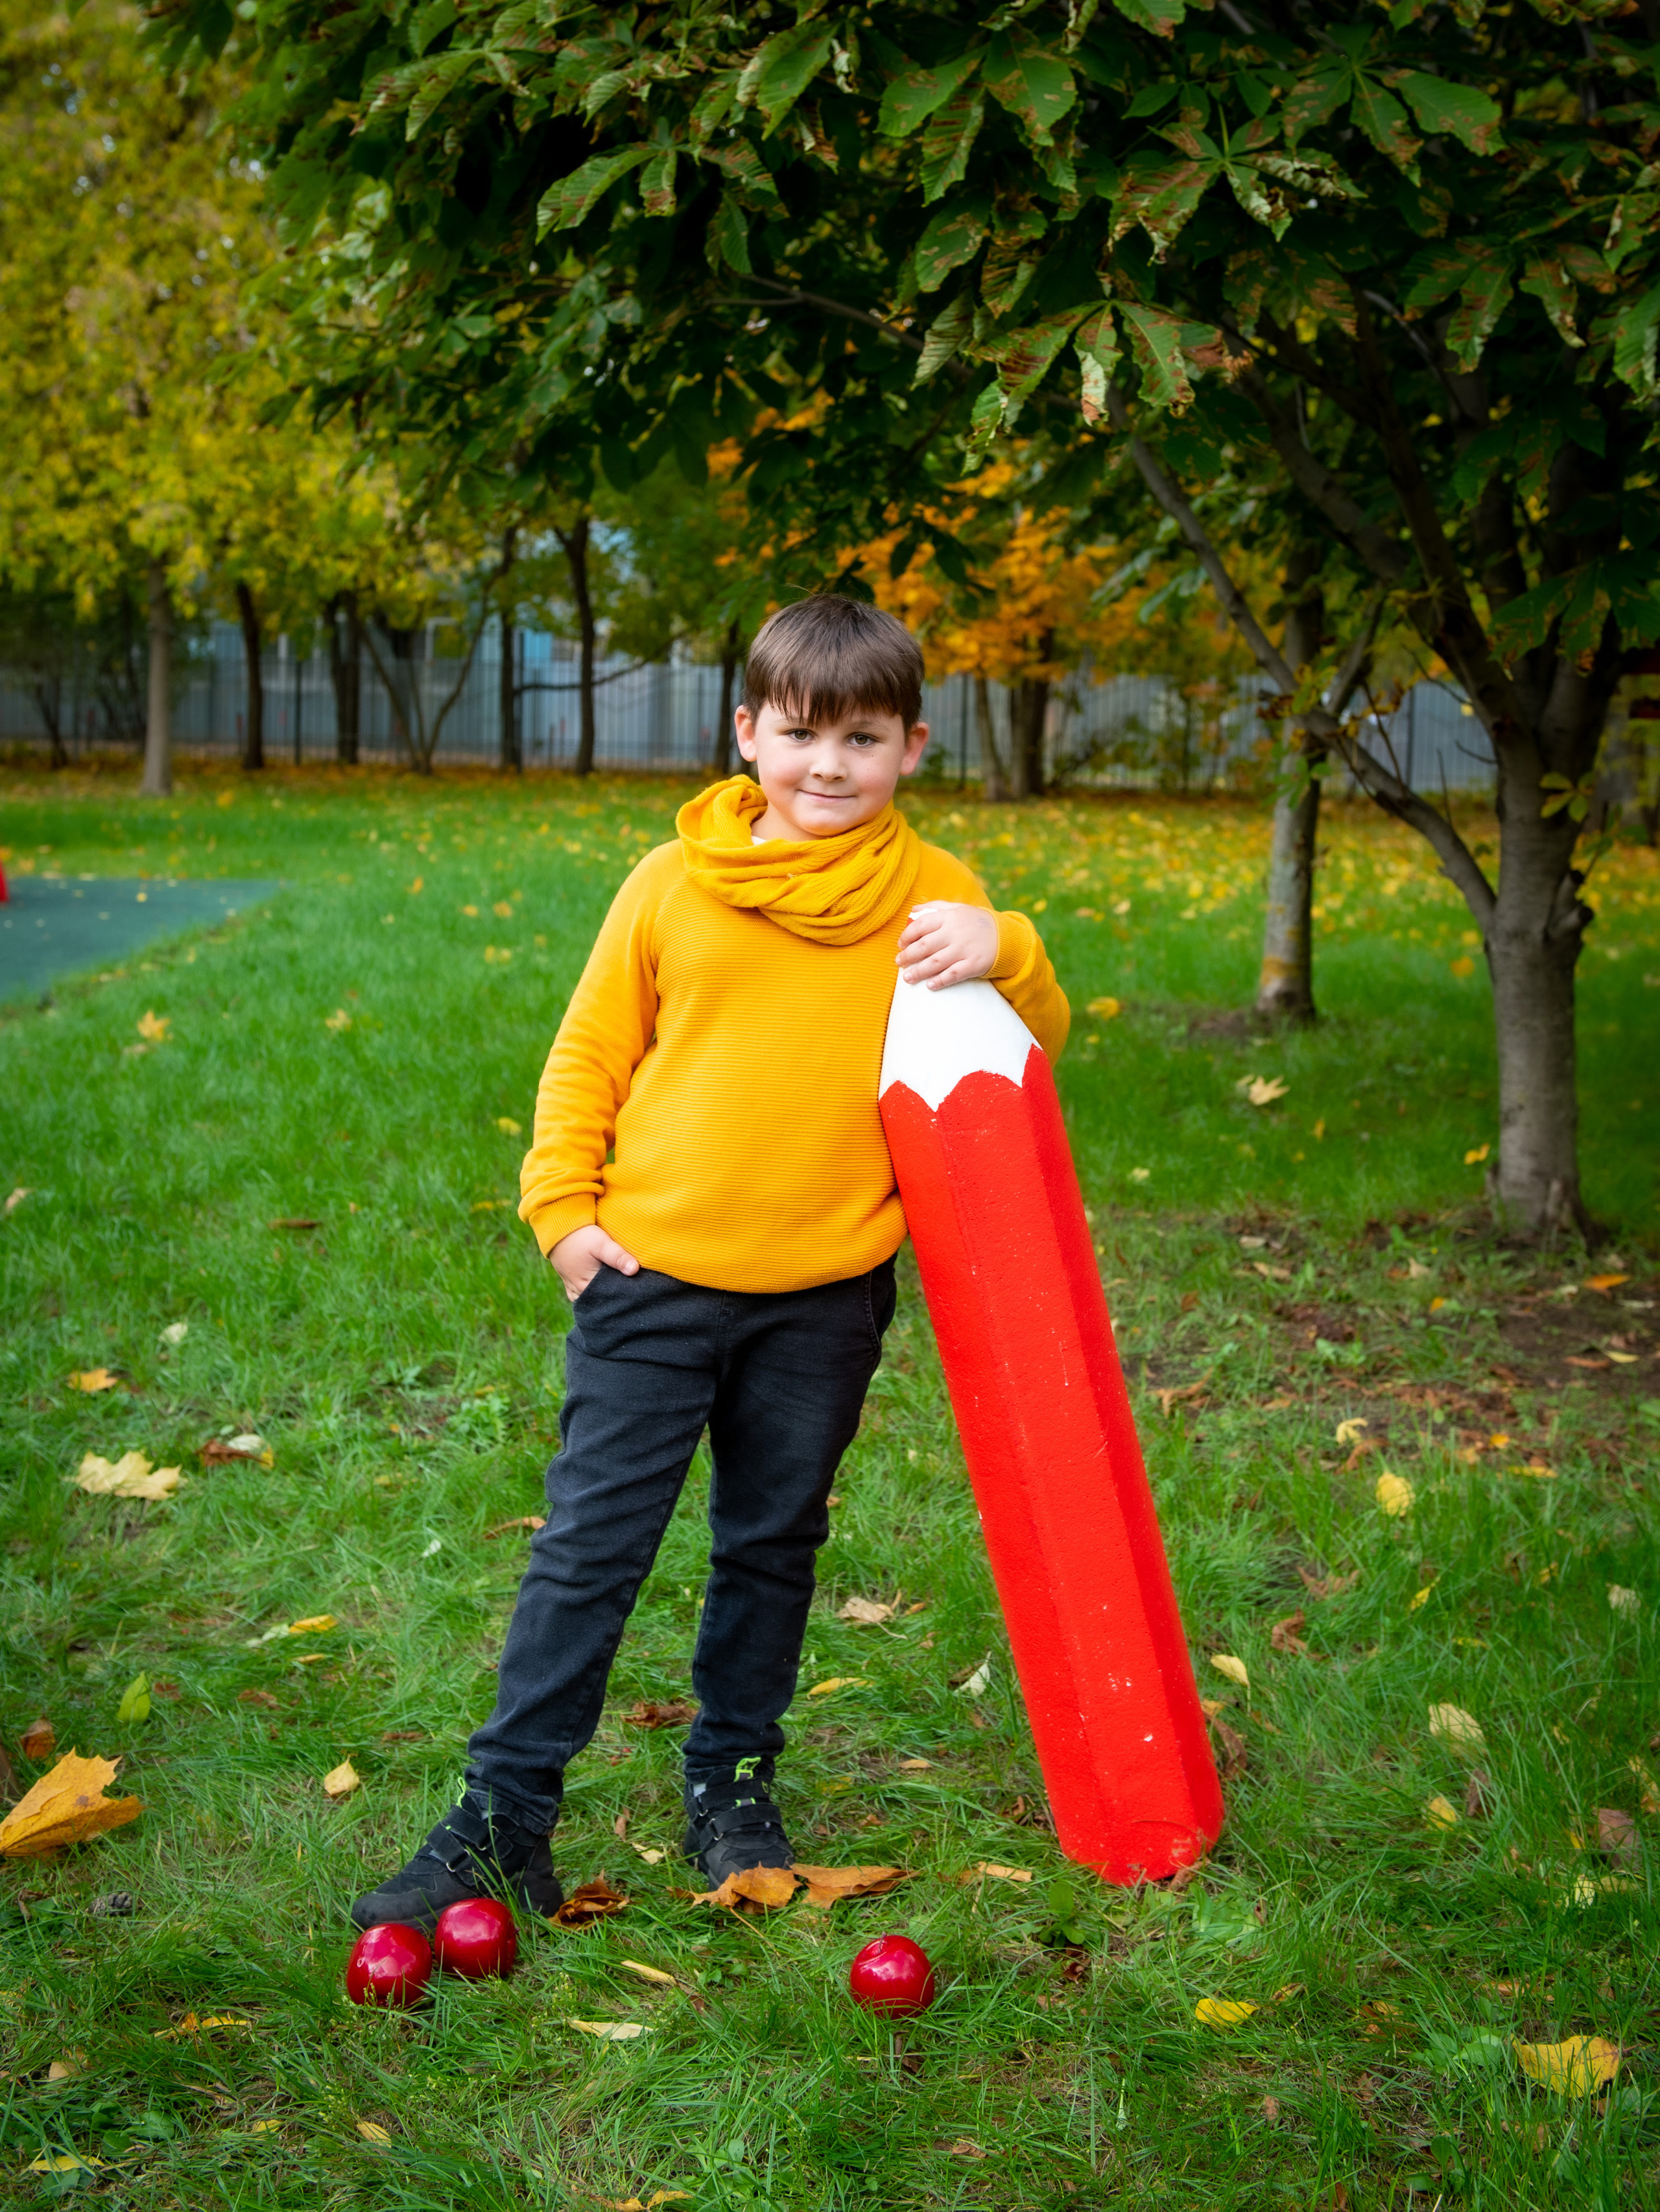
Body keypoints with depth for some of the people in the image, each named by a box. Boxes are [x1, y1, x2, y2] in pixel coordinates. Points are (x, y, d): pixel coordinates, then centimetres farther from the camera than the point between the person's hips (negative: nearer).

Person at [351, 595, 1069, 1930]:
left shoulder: (929, 895, 2)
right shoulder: (674, 884, 0)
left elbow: (1038, 1043, 5)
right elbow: (590, 1054, 7)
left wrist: (1005, 953, -15)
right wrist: (562, 1208, -1)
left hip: (828, 1294, 1)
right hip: (655, 1272, -1)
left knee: (774, 1549, 15)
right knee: (589, 1545, 1)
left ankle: (733, 1786, 34)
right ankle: (504, 1818, 12)